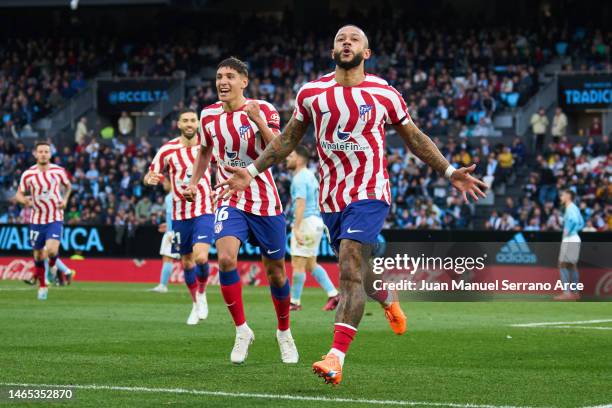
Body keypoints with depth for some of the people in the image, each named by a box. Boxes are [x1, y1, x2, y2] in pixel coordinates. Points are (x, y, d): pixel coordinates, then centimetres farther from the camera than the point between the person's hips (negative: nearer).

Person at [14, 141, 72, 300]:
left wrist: (65, 200, -1)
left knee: (52, 250, -21)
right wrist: (24, 200, -21)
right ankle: (42, 286, 29)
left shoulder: (59, 171, -4)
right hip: (37, 219, 1)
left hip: (55, 218, -1)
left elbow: (68, 186, 16)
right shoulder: (28, 174, -6)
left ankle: (52, 263, 17)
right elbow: (19, 194, 2)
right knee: (38, 255, 7)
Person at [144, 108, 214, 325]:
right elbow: (149, 176, 1)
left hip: (204, 211, -2)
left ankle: (202, 294, 9)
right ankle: (196, 305, 28)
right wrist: (151, 178, -20)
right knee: (187, 262, 8)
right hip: (180, 214, 2)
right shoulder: (167, 150, -3)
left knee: (200, 257, -20)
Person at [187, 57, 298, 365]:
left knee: (275, 271, 7)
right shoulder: (209, 115, 3)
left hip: (265, 203, -2)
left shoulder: (263, 111, -8)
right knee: (226, 258, -23)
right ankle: (242, 331, -10)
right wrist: (194, 182, 12)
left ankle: (284, 333, 31)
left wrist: (258, 121, -31)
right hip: (230, 201, 2)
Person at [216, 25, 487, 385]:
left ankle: (336, 358, -26)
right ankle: (390, 301, 51)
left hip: (370, 193, -4)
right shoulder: (312, 93, 3)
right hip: (331, 197, 4)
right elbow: (288, 139, 14)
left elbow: (414, 138, 9)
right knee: (359, 271, 14)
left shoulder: (384, 94, -3)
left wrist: (450, 172, 3)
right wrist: (252, 172, 7)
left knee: (350, 269, -19)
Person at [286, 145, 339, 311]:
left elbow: (300, 204, -23)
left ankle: (295, 302, -1)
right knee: (310, 264, 12)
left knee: (298, 264, -5)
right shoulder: (310, 176, 18)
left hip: (305, 222, -10)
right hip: (316, 221, 10)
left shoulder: (299, 178, -13)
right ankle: (333, 295, 5)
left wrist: (296, 228, -28)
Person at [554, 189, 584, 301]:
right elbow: (581, 224, 24)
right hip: (574, 239, 10)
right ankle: (575, 292, 12)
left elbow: (574, 220, -30)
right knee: (572, 266, 12)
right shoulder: (574, 208, 17)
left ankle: (567, 292, -15)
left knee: (563, 265, -10)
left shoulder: (570, 208, -13)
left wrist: (568, 231, -20)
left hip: (569, 240, -10)